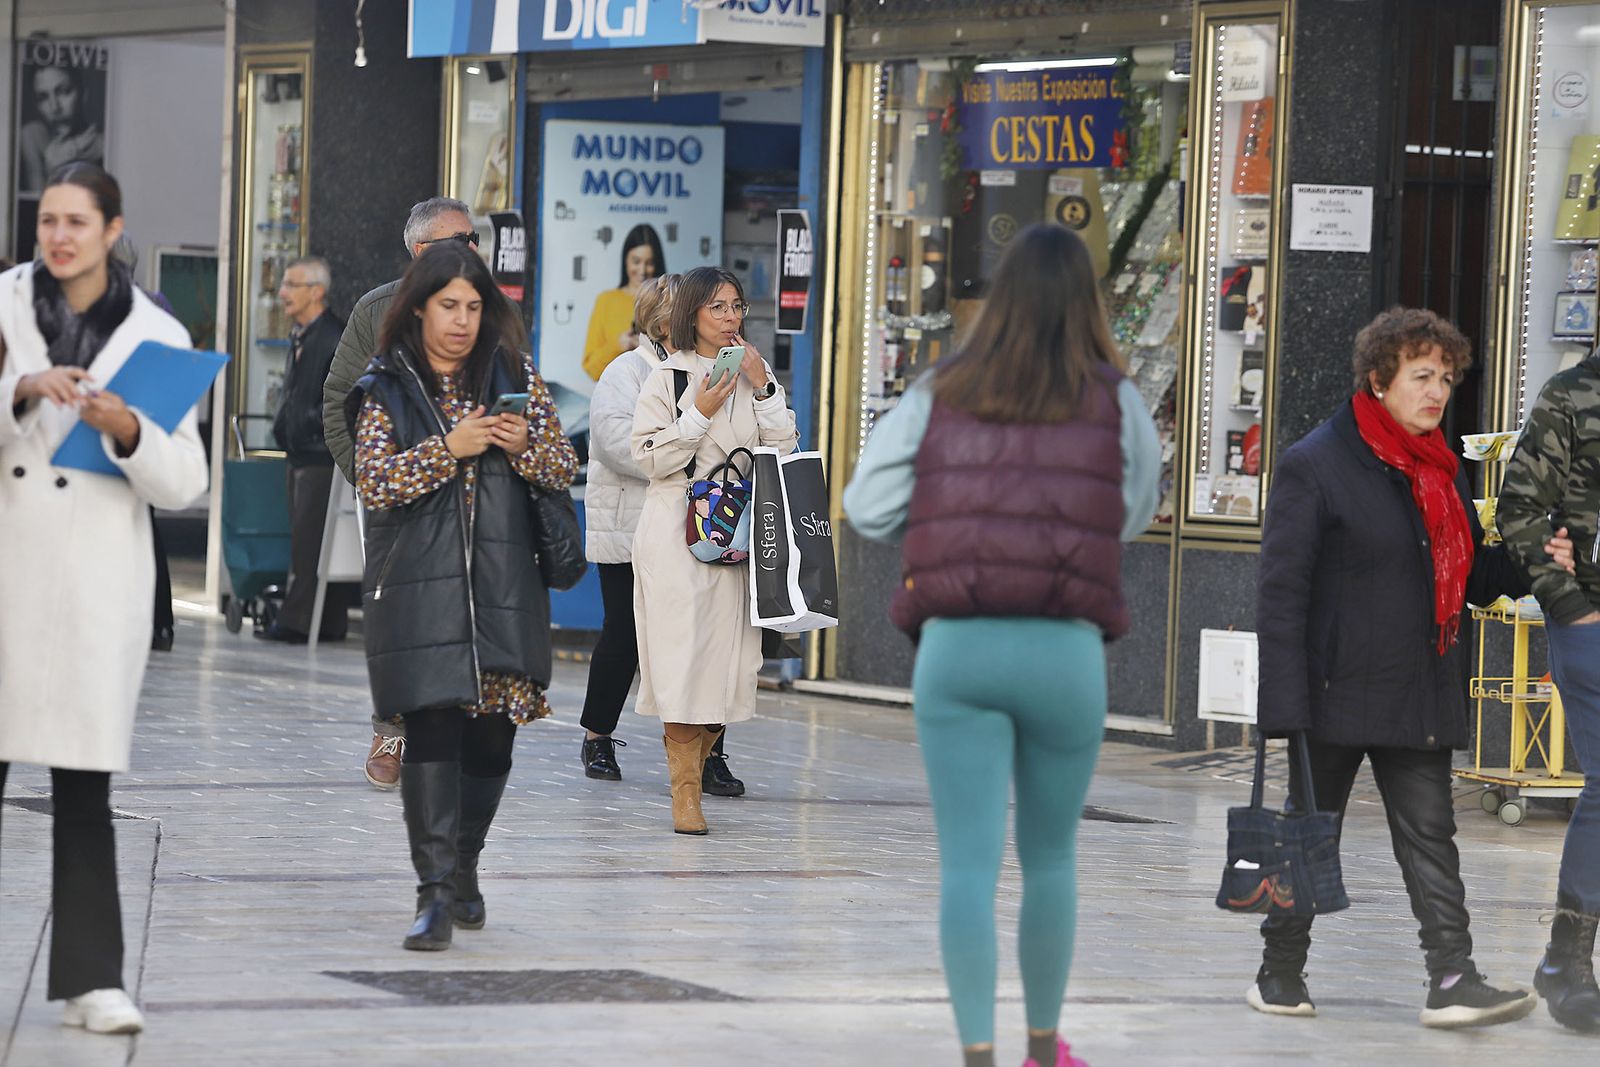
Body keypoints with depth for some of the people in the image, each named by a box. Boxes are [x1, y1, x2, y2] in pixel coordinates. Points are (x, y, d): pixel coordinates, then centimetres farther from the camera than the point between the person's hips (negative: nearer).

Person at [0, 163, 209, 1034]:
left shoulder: (155, 335, 6)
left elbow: (184, 483, 3)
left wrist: (128, 432, -13)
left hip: (94, 580, 0)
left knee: (83, 783, -1)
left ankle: (90, 977, 4)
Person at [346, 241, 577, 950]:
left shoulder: (516, 378, 11)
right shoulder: (387, 389, 5)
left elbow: (563, 470, 11)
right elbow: (373, 482, -5)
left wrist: (525, 446, -10)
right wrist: (449, 449, -15)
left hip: (504, 584, 3)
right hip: (419, 586, -3)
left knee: (492, 731, 4)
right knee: (432, 723, -14)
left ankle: (462, 867, 24)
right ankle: (437, 892, -16)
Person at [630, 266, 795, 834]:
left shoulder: (755, 372, 12)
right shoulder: (668, 376, 0)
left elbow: (783, 449, 6)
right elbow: (651, 458, -4)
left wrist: (763, 388, -4)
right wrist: (700, 413, -13)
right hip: (677, 530, -4)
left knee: (726, 651, 0)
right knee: (682, 654, -9)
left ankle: (699, 761, 11)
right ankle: (685, 793, -9)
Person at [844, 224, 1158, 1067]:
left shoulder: (938, 396, 3)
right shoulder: (1116, 403, 1)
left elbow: (866, 509, -1)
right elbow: (1132, 516, 9)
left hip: (955, 648, 0)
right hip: (1066, 651, 0)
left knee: (968, 865, -2)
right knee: (1050, 856, 18)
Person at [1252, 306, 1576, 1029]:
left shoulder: (1443, 469, 14)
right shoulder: (1315, 467, -7)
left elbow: (1472, 578, 20)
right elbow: (1282, 589, -11)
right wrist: (1284, 705, -17)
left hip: (1422, 697, 6)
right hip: (1337, 692, -5)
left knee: (1430, 834, -3)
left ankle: (1452, 981, -10)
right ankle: (1280, 974, 19)